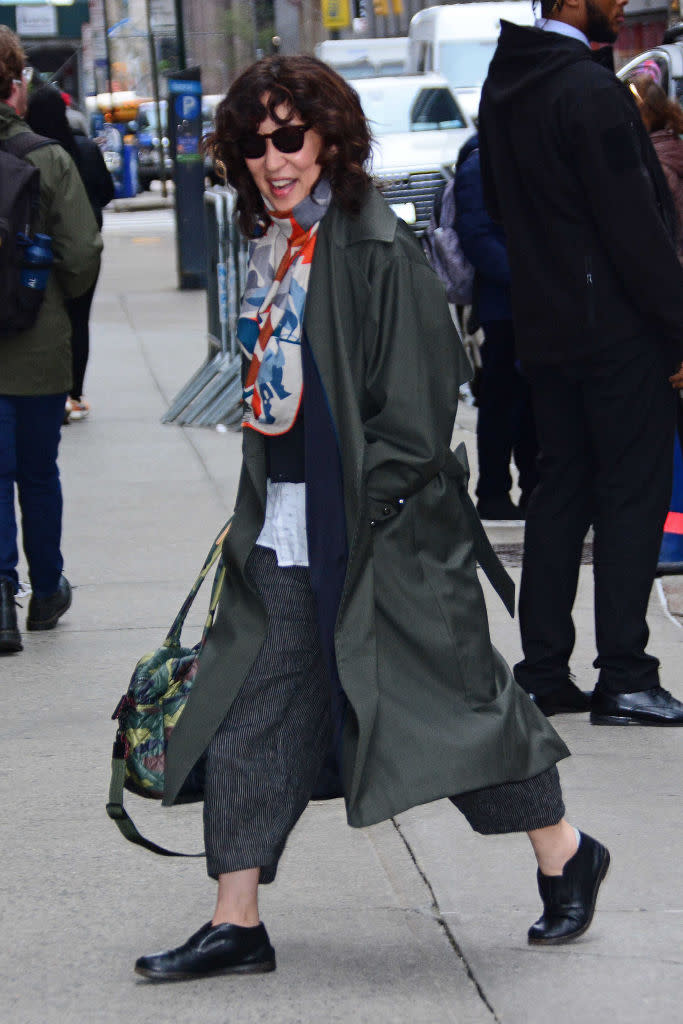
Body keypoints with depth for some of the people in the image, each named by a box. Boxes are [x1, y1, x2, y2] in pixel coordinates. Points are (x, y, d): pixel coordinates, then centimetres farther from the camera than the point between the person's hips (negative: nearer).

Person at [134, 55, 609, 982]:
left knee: (450, 693, 2)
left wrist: (368, 503, -16)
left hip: (384, 525, -8)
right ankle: (236, 924, 14)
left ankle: (566, 860, 23)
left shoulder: (376, 247, -15)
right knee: (248, 716, 6)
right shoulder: (272, 246, 9)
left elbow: (417, 402, -16)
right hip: (285, 525, 8)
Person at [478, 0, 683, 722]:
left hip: (543, 328, 8)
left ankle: (542, 674, 14)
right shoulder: (590, 89, -18)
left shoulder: (503, 86, 10)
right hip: (617, 329, -8)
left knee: (561, 489, 13)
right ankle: (623, 678, -2)